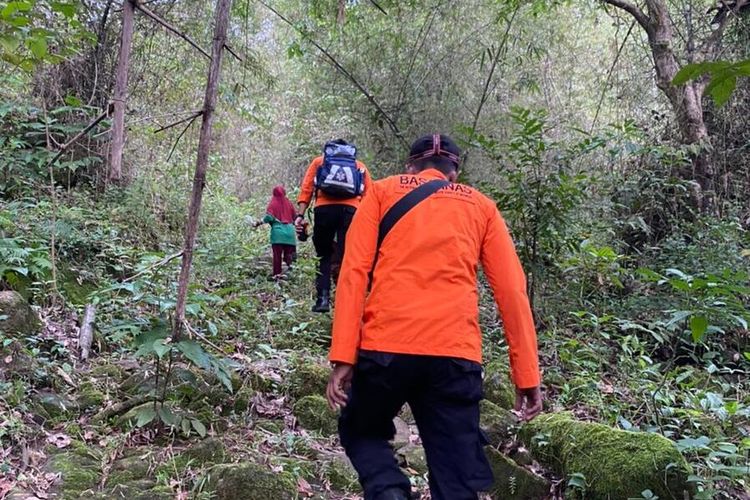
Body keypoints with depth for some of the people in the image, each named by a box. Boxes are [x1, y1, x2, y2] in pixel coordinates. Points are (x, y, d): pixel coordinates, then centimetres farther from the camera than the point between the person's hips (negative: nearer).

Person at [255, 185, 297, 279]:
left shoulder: (273, 204, 3)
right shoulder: (289, 203, 11)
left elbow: (269, 217, -10)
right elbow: (294, 218, 13)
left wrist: (259, 222, 2)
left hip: (278, 231, -2)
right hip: (290, 231, 2)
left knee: (277, 254, -2)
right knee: (288, 253, 8)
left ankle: (277, 274, -6)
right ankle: (290, 265, -10)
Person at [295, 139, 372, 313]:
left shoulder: (319, 161, 27)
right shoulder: (360, 166, 28)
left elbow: (306, 189, 11)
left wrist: (300, 215, 4)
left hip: (325, 208, 0)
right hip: (351, 209, 0)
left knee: (324, 255, 13)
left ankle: (323, 298, 3)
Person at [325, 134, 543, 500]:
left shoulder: (382, 191, 15)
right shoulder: (481, 205, 19)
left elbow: (354, 273, 2)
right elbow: (512, 291, 10)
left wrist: (343, 357, -2)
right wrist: (527, 374, 11)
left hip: (385, 346, 0)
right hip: (455, 353, 1)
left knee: (359, 431, 25)